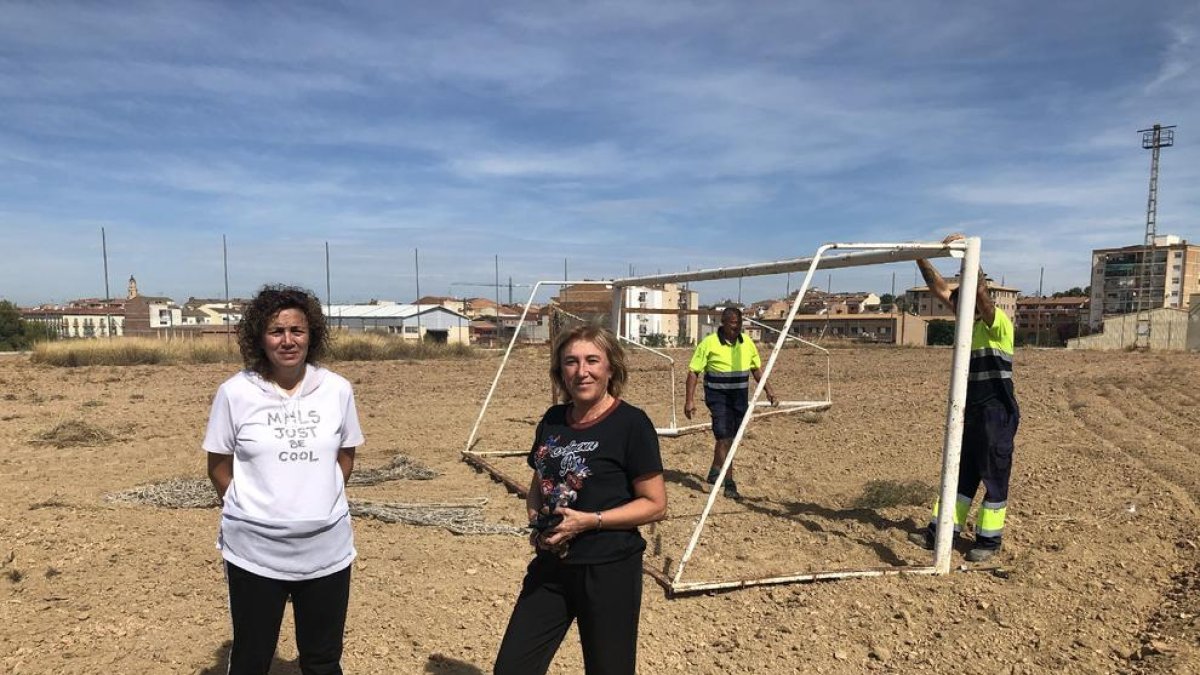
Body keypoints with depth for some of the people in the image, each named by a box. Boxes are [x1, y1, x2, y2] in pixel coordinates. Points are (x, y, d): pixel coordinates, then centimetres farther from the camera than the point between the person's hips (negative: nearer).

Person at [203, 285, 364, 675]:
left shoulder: (337, 390, -3)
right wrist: (250, 513, 0)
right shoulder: (235, 393, -8)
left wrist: (322, 503, 3)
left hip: (326, 549, 1)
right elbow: (218, 466, 2)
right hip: (254, 551, -1)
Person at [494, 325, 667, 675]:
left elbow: (655, 504, -12)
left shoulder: (631, 423, -13)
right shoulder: (552, 420, 5)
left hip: (609, 570, -5)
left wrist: (589, 520, -20)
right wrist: (537, 517, -3)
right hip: (551, 565, 6)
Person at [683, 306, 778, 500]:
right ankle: (729, 484, -5)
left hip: (740, 396, 5)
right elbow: (693, 372, -9)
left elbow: (757, 369, 16)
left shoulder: (747, 343, 4)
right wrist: (689, 400, -14)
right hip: (718, 396, -5)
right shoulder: (709, 343, -11)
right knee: (724, 437, -11)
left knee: (728, 437, 14)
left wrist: (769, 391, 6)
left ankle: (714, 473, 34)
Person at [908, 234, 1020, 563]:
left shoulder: (998, 323, -12)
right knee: (962, 471, 12)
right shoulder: (971, 323, 10)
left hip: (997, 413, -8)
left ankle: (990, 539, 14)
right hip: (972, 412, 8)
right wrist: (921, 260, 0)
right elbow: (941, 290, 7)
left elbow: (980, 289, -29)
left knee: (994, 474, 3)